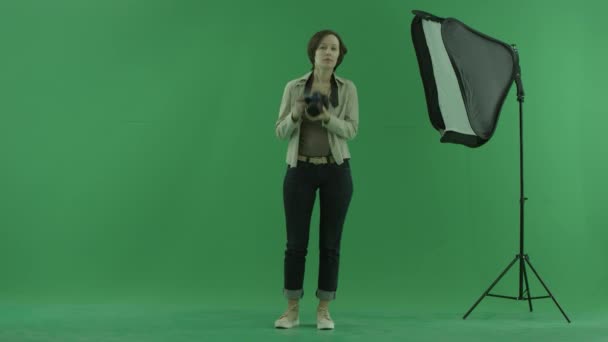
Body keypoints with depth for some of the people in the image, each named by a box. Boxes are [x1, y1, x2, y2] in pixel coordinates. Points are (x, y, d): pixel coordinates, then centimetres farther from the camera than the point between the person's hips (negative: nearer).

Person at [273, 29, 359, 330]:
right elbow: (280, 132, 1)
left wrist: (327, 118, -24)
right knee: (296, 242, 1)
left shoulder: (347, 88, 2)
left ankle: (324, 310, 12)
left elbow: (351, 129, -7)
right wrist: (295, 114, -19)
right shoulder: (294, 87, 2)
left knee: (330, 243, 3)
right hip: (300, 170, 0)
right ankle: (292, 309, 11)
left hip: (336, 170, 0)